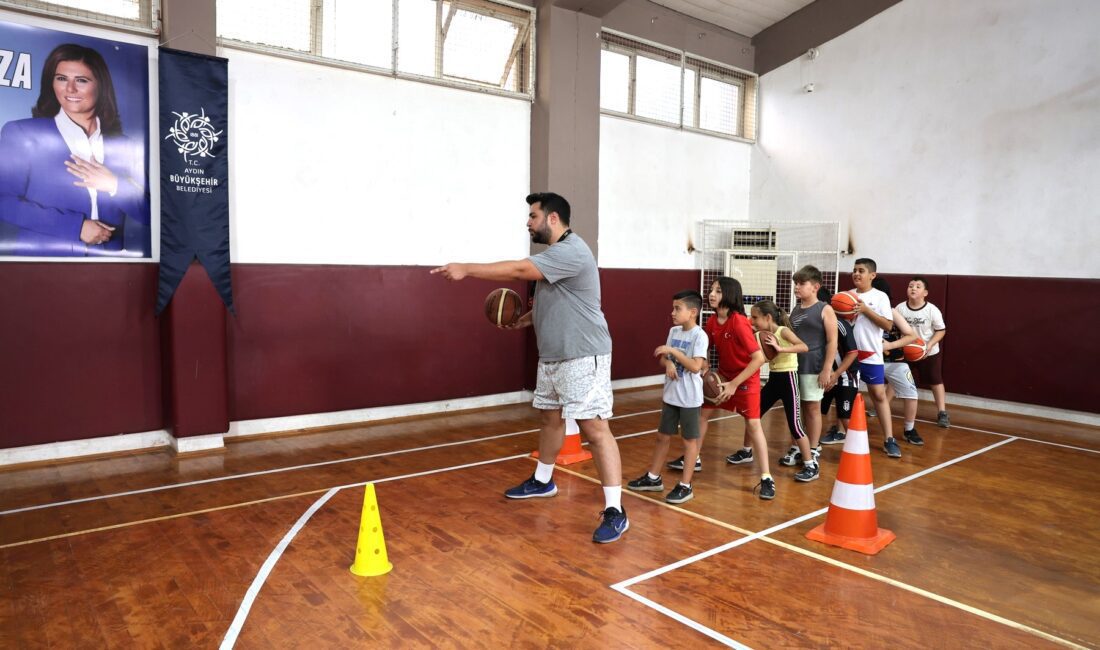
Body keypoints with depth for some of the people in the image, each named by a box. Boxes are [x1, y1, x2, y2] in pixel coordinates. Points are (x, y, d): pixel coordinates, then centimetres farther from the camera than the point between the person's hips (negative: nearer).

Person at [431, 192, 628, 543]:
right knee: (550, 417, 21)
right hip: (552, 356, 10)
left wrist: (467, 269, -19)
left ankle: (614, 511, -6)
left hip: (582, 357, -10)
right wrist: (528, 318, 9)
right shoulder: (555, 253, 14)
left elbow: (518, 270, -25)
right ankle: (543, 481, 40)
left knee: (594, 428, -11)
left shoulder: (571, 251, -19)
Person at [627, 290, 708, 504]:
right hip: (670, 395, 7)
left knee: (690, 440, 5)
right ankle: (653, 478, 28)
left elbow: (696, 367, -23)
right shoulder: (673, 331, 6)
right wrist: (668, 363, -11)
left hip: (690, 398, -7)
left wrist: (672, 351, -22)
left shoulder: (700, 335, -15)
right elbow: (663, 358, 11)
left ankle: (685, 486, 13)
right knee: (663, 436, 15)